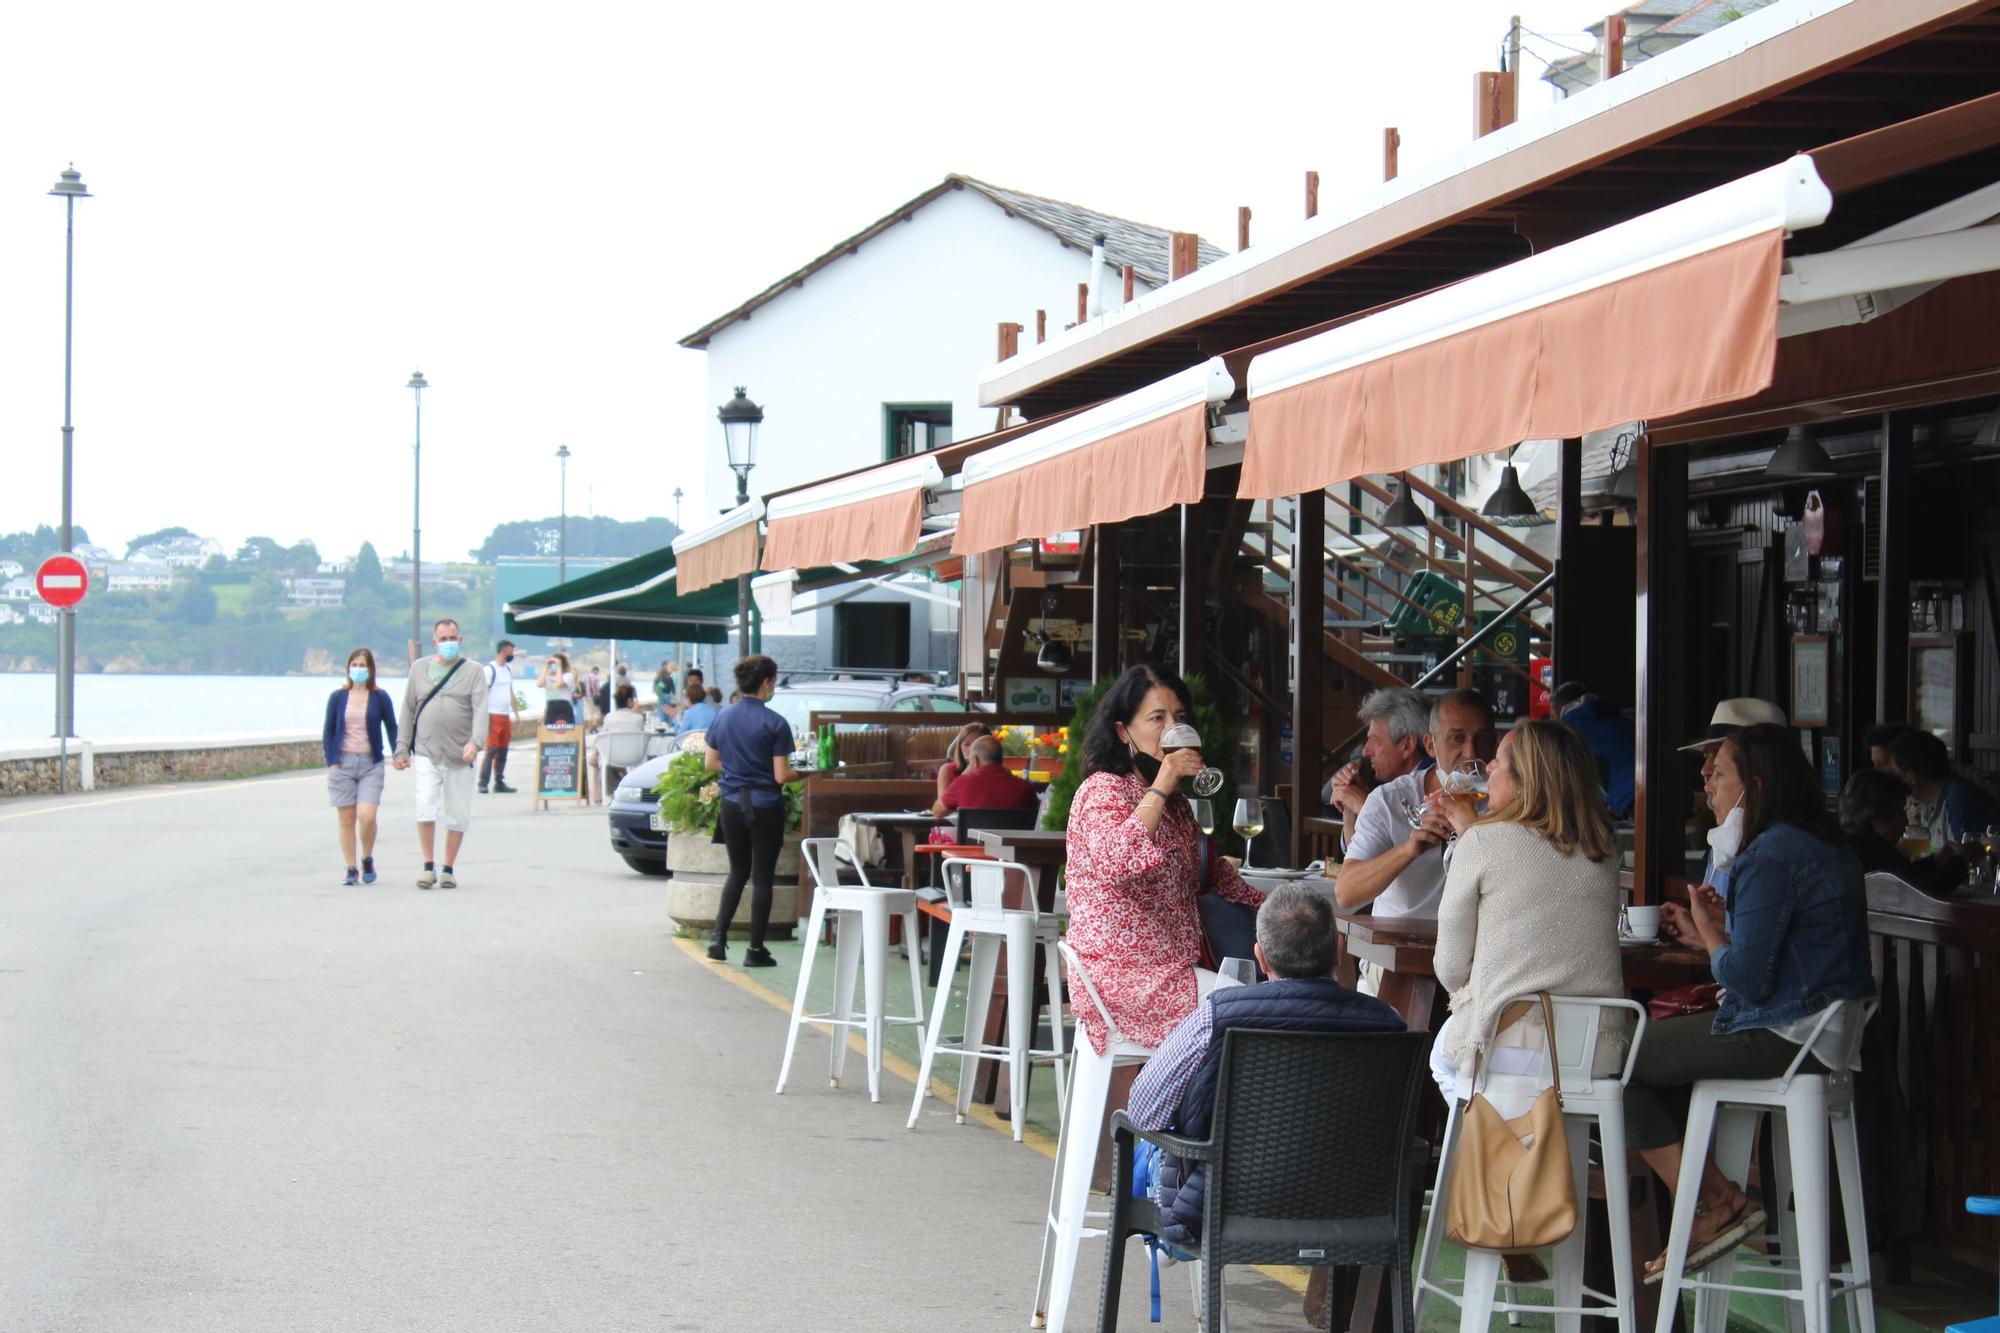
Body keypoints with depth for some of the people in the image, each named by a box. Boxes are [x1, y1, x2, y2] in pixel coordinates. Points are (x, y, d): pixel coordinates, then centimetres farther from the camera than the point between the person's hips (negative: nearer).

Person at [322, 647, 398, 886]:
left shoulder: (380, 697, 3)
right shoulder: (337, 697, 6)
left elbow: (392, 728, 10)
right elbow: (328, 731, 9)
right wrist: (331, 761, -1)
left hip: (370, 763, -1)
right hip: (343, 762, 1)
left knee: (367, 815, -14)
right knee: (347, 819, 2)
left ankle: (367, 859, 9)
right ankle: (351, 869, 9)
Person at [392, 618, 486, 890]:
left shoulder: (472, 672, 4)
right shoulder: (419, 668, 11)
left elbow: (480, 710, -8)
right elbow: (408, 710, 15)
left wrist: (475, 742, -24)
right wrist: (402, 748, 11)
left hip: (459, 756, -1)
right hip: (426, 753, 1)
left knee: (458, 816, 3)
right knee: (425, 808, -14)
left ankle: (448, 868, 16)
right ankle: (428, 866, -3)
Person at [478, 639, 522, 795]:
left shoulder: (509, 669, 16)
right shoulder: (490, 669, -8)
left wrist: (516, 713, 21)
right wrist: (484, 717, -18)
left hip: (506, 716, 8)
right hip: (493, 716, -8)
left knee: (503, 751, 8)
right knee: (491, 750, -10)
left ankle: (499, 783, 12)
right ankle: (483, 783, -8)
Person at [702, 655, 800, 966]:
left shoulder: (723, 717, 2)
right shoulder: (775, 723, -13)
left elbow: (711, 763, 9)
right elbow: (781, 775, -14)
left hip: (732, 805, 5)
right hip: (765, 807, -5)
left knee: (738, 871, 19)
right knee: (762, 876, 4)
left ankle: (718, 937, 8)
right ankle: (756, 950, 6)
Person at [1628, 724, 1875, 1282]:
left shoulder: (1770, 857, -18)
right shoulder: (1827, 846, 13)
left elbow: (1746, 979, -21)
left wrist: (1711, 933, -2)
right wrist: (1712, 931, 15)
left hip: (1779, 1040, -11)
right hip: (1827, 1029, 11)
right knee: (1657, 1038, 23)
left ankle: (1716, 1205, 1)